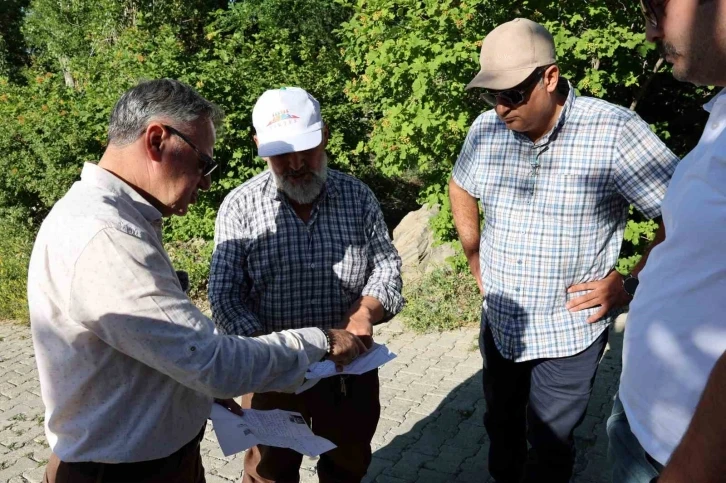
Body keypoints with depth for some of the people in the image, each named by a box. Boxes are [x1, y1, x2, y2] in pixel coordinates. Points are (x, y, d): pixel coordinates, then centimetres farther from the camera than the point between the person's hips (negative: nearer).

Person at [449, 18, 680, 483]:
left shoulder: (614, 131, -21)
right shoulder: (487, 129, -5)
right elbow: (461, 188, 15)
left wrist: (630, 284, -15)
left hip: (569, 331, -4)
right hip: (499, 322, 5)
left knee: (549, 446, 13)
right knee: (501, 427, 23)